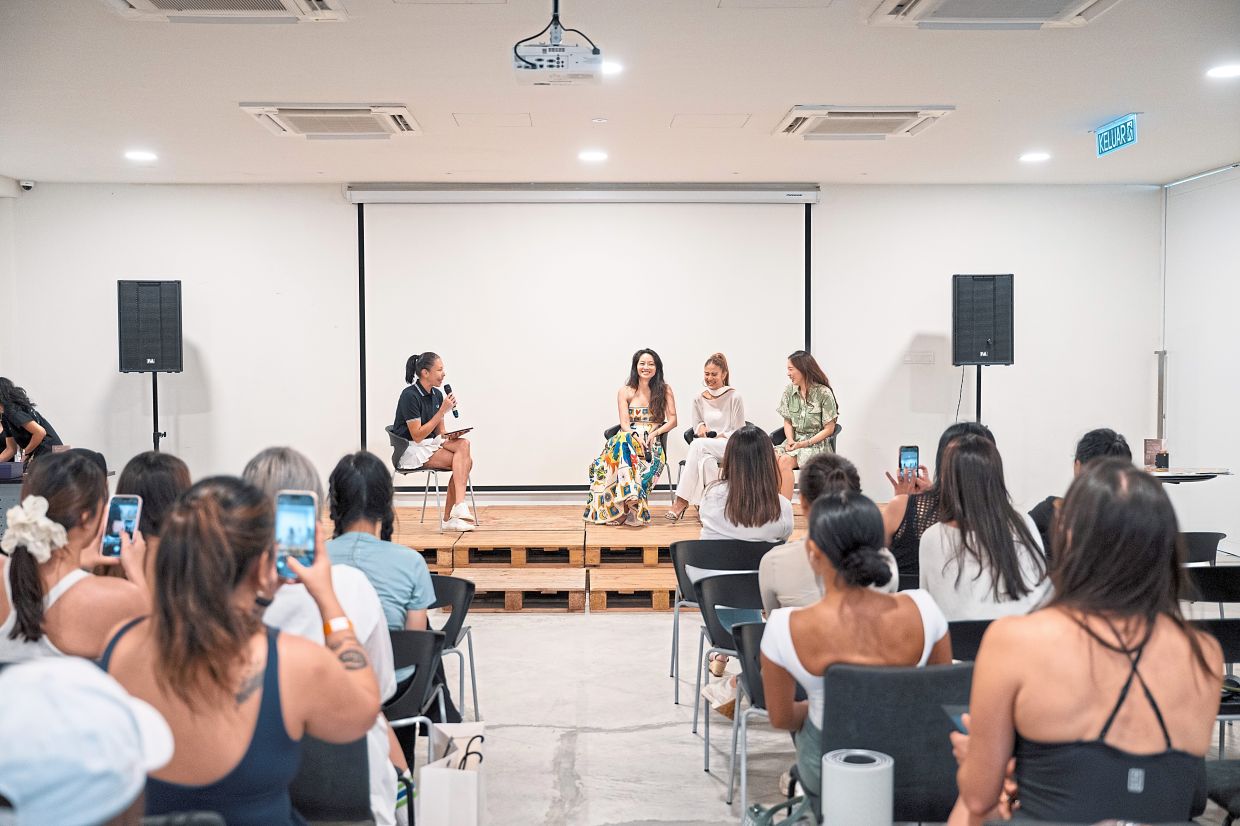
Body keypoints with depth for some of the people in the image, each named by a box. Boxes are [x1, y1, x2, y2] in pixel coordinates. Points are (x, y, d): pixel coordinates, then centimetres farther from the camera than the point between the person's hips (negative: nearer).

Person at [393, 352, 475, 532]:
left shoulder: (437, 395, 9)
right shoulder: (409, 396, -15)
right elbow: (417, 436, -18)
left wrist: (450, 436, -9)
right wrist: (442, 411, -20)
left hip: (431, 444, 7)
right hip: (411, 450, -7)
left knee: (463, 444, -21)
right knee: (464, 460, -23)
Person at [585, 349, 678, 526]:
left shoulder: (665, 391, 12)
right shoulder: (625, 392, 12)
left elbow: (672, 421, 5)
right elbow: (624, 424, 2)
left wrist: (654, 433, -12)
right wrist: (636, 436, -20)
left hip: (653, 444, -1)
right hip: (629, 439, 1)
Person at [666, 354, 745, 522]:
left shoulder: (735, 398, -1)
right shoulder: (699, 399, 11)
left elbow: (739, 432, 0)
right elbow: (695, 427, 21)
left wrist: (720, 437, -14)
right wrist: (701, 426, -3)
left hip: (730, 447, -3)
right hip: (707, 450, 3)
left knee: (698, 444, -33)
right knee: (706, 461, -37)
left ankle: (682, 501, -36)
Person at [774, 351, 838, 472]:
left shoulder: (824, 393, -8)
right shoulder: (789, 391, 6)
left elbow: (829, 429, -6)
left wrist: (805, 443, -15)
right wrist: (790, 440, -8)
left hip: (817, 443, -4)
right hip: (794, 439, 4)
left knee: (785, 460, -32)